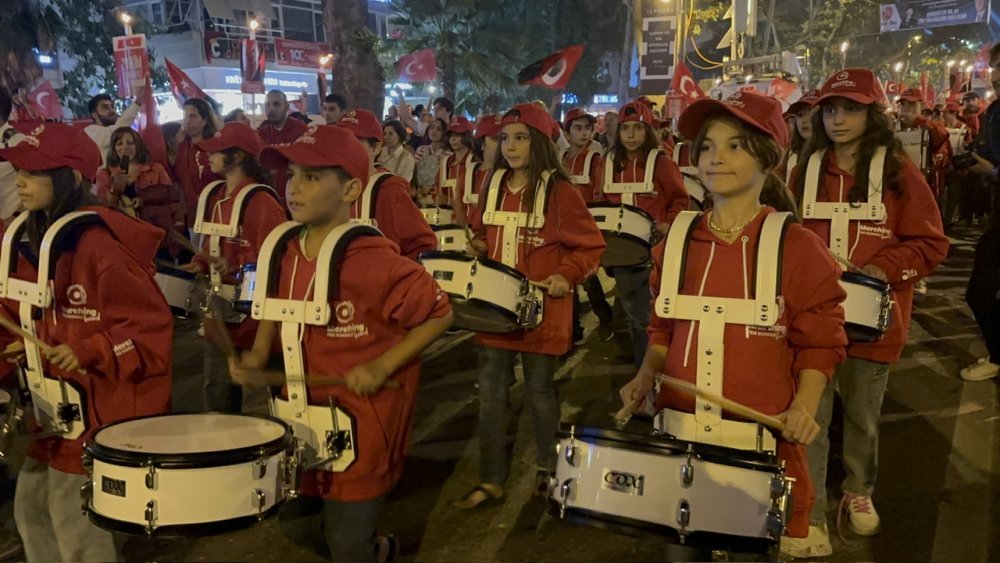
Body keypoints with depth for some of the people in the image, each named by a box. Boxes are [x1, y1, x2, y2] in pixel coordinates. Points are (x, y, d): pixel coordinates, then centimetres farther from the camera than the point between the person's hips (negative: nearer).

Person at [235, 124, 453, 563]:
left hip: (363, 420, -7)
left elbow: (439, 315, -14)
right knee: (296, 522, 21)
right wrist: (258, 354, -1)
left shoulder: (376, 262, -23)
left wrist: (381, 367, -20)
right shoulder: (285, 254, -3)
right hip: (303, 411, 7)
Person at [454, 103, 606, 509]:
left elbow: (591, 246, -6)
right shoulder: (493, 185, 6)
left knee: (539, 392, 9)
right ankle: (490, 481, 20)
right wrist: (477, 247, 0)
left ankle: (547, 469, 32)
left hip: (541, 309, -5)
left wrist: (566, 276, -19)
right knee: (491, 394, 8)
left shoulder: (560, 191, -9)